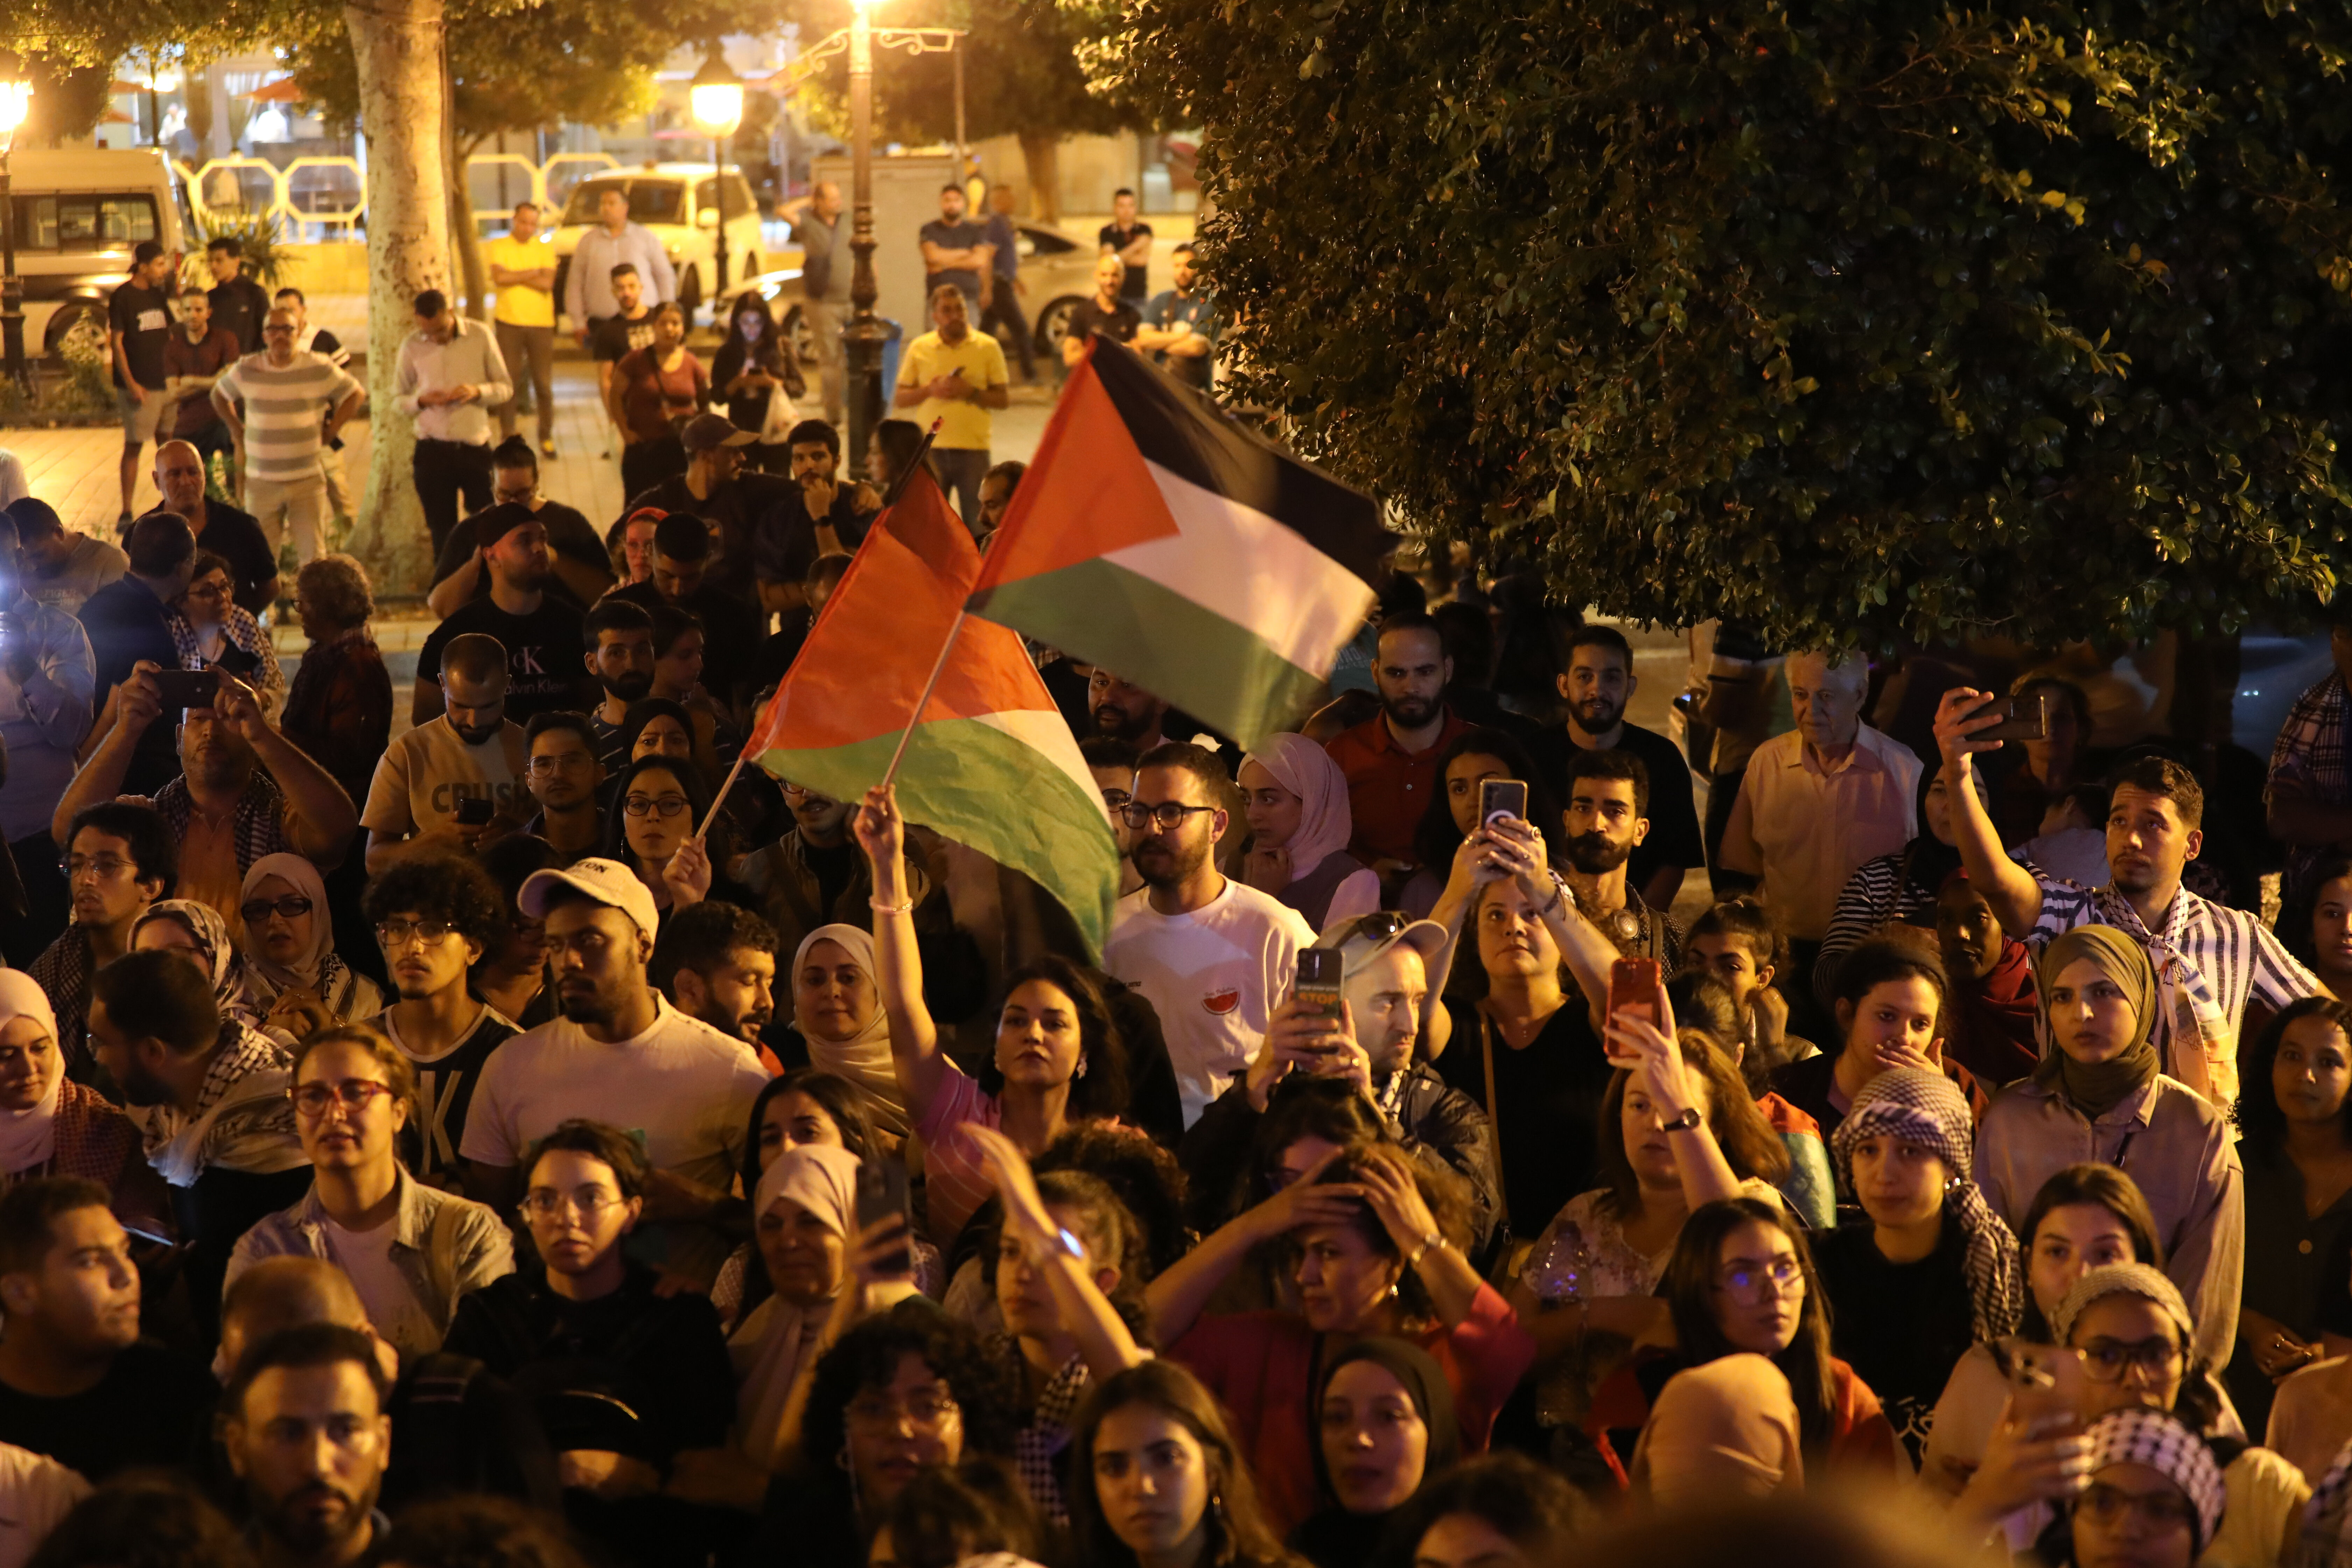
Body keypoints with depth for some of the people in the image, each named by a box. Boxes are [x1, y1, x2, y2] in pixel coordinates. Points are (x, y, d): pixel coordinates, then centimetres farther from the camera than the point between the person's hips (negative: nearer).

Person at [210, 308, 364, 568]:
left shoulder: (320, 368, -3)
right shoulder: (247, 370, 2)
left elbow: (356, 394, 9)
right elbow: (219, 395, 20)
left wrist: (331, 431, 4)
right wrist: (237, 430, 12)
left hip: (307, 480, -1)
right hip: (261, 482, 1)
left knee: (313, 554, -5)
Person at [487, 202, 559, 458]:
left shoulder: (545, 250, 9)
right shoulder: (498, 247, 6)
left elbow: (547, 283, -6)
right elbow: (499, 278, -11)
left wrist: (514, 276, -8)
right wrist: (532, 274, -7)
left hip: (541, 323, 1)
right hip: (509, 322, -1)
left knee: (544, 383, 0)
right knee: (509, 381, -3)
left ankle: (547, 438, 8)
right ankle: (507, 436, 4)